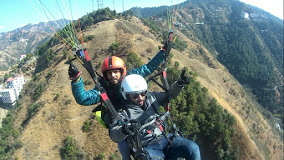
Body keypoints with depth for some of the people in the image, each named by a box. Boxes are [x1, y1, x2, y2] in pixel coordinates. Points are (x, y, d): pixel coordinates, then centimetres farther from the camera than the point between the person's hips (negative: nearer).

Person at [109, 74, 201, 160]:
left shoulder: (151, 98, 11)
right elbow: (114, 135, -15)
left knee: (193, 148, -16)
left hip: (164, 138, 4)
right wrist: (124, 129, -38)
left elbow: (169, 94, 16)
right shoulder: (124, 113, -4)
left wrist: (179, 84, -4)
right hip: (146, 148, -4)